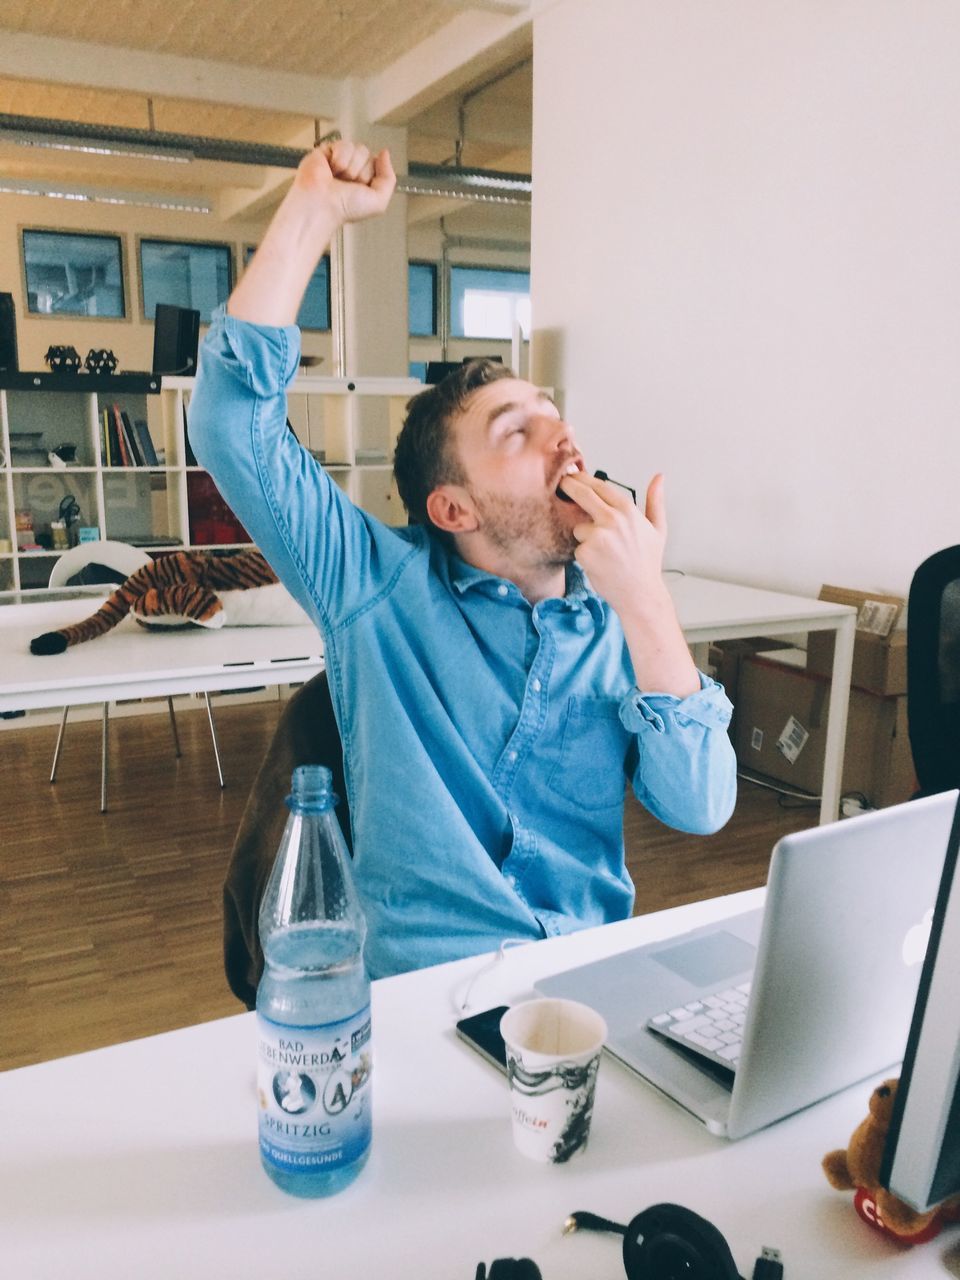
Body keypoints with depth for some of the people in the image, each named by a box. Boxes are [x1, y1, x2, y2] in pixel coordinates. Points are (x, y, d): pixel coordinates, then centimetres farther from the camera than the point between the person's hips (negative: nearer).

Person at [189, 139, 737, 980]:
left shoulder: (619, 625, 5)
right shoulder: (380, 589, -1)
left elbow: (702, 809, -6)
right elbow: (232, 418, -8)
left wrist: (644, 601, -14)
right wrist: (315, 210, -9)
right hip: (423, 993, -2)